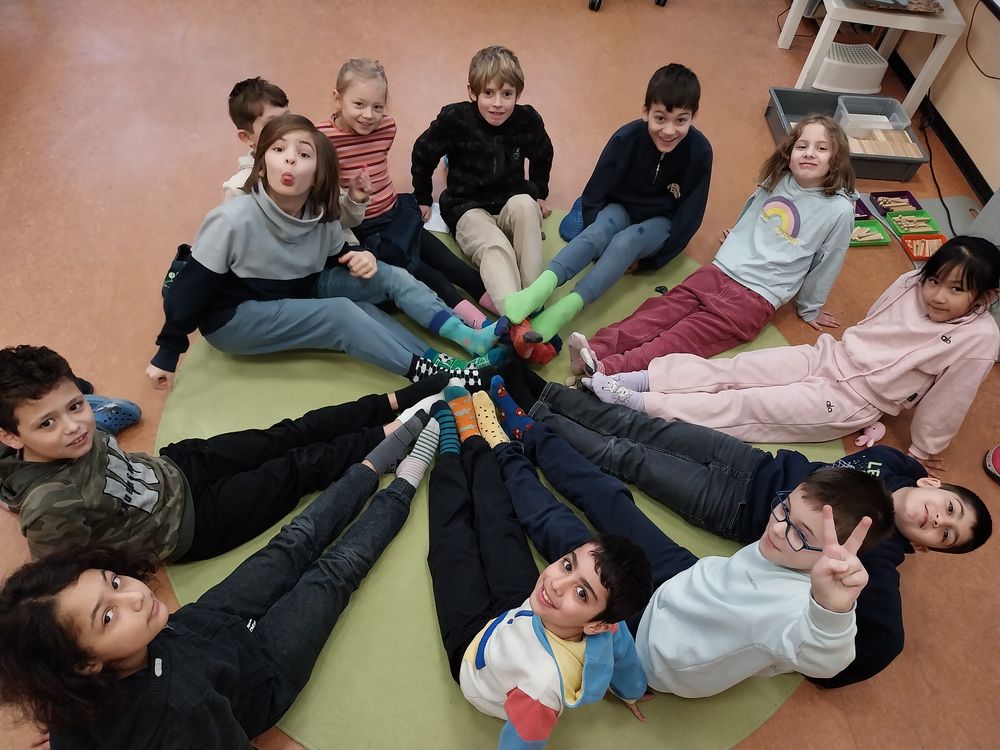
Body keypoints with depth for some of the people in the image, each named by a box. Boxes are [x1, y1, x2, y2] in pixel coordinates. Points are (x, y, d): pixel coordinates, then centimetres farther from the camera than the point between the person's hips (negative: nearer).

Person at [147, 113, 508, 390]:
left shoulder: (320, 214, -12)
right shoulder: (234, 219, -28)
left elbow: (337, 255, 7)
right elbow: (189, 288, -20)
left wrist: (362, 256, -18)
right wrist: (167, 354, -13)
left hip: (295, 296, 6)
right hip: (233, 316, -6)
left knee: (386, 274, -10)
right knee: (341, 313, -30)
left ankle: (471, 337, -18)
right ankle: (435, 373, -26)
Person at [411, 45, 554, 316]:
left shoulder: (528, 120, -6)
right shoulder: (454, 119, -12)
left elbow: (543, 155, 17)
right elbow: (423, 153, 5)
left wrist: (539, 195, 21)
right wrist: (422, 199, 12)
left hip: (512, 205, 3)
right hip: (468, 208, -2)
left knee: (524, 204, -35)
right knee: (495, 247, -35)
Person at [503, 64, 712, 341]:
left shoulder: (699, 151, -20)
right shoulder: (626, 138, -20)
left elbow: (690, 215, -12)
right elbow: (593, 195, -11)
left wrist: (650, 261, -13)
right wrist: (596, 242, -14)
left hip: (661, 222, 0)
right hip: (622, 208, 1)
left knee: (626, 241, -35)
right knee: (601, 229, -35)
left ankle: (566, 308, -51)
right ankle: (541, 288, -55)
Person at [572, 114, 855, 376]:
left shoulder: (839, 209, -5)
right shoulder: (777, 180, 9)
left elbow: (825, 266, 5)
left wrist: (810, 309, 16)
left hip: (755, 297, -5)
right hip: (719, 270, 5)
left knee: (683, 337, -24)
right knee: (659, 311, -19)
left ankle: (608, 369, -43)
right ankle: (596, 350, -35)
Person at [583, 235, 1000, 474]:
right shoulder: (910, 282, 1)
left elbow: (945, 402, -6)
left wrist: (922, 451, 2)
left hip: (847, 404, -5)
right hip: (827, 356, 5)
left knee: (742, 407, -16)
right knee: (725, 371, -12)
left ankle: (635, 403, -24)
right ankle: (624, 378, -20)